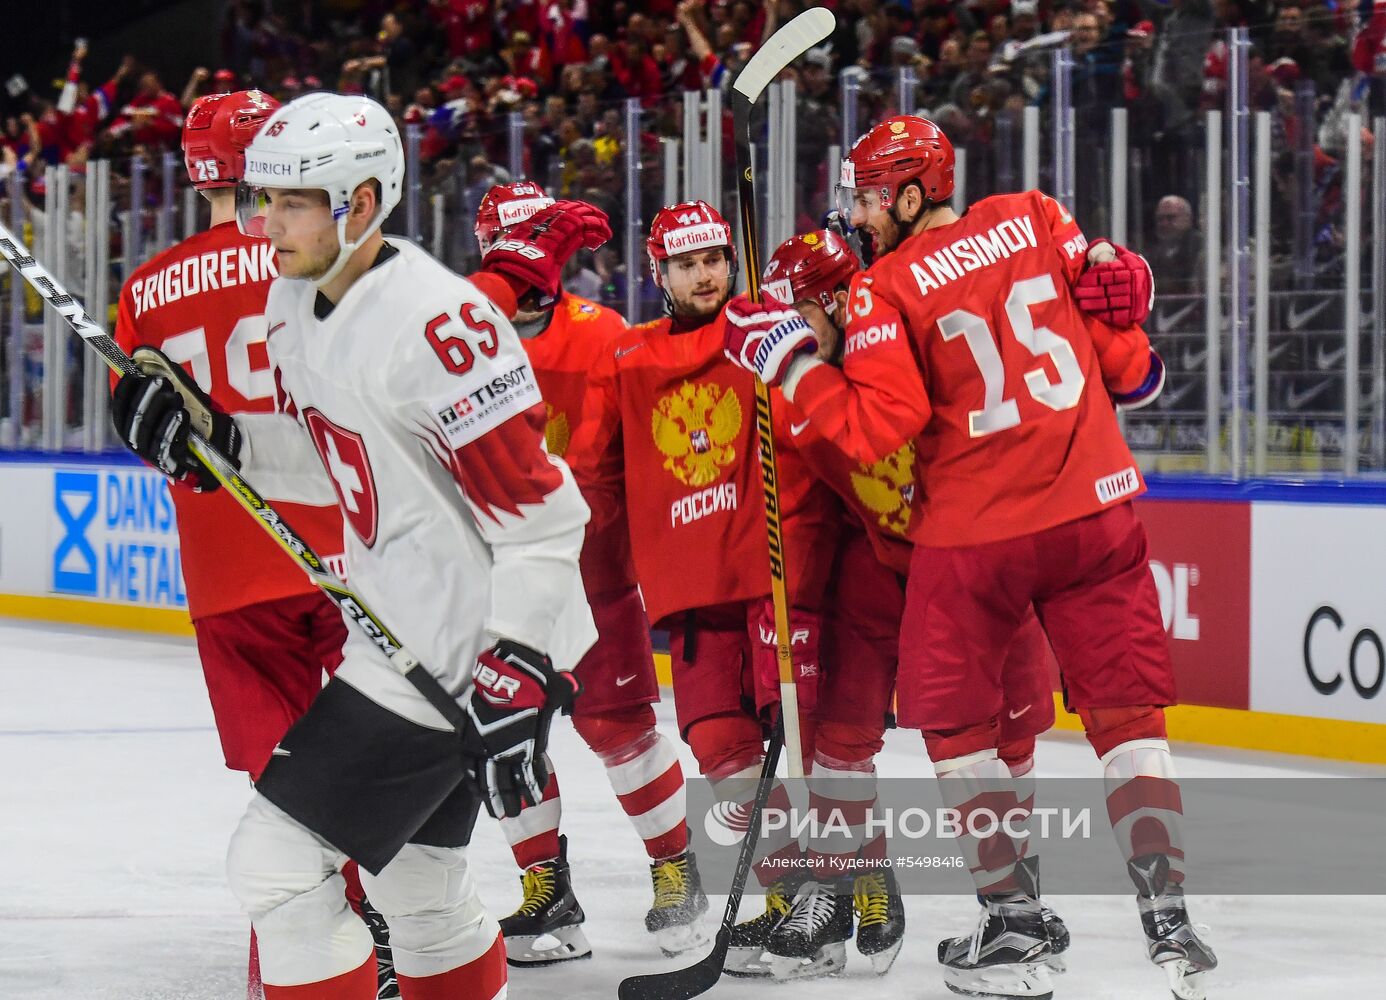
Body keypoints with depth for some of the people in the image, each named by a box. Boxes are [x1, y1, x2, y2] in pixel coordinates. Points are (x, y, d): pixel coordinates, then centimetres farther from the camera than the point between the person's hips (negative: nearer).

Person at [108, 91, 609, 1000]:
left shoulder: (434, 320, -23)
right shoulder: (296, 299, 5)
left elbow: (542, 516, -22)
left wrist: (516, 681, -24)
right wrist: (214, 441, 1)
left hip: (471, 649, -10)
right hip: (403, 625, 10)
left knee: (277, 856, -10)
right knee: (412, 869, 22)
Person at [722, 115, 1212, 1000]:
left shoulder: (885, 289, -8)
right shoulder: (1037, 221, 3)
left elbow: (877, 428, -14)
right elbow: (1112, 292, 9)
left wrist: (790, 361, -6)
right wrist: (1132, 366, 29)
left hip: (973, 532, -3)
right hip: (1094, 509, 3)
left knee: (956, 720, 13)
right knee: (1126, 714, 8)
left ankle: (1017, 929, 9)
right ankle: (1169, 921, -2)